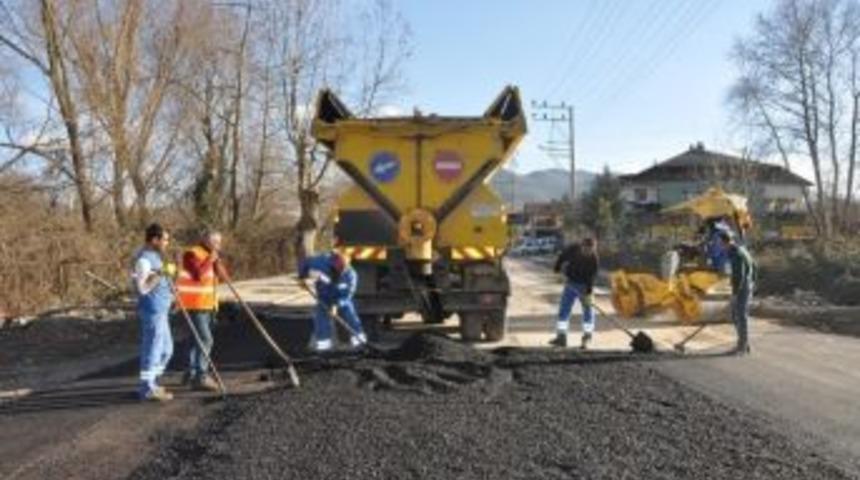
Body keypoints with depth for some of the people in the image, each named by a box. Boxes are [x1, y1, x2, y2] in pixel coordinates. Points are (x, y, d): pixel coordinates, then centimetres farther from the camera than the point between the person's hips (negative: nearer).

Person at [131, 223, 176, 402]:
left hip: (160, 309, 10)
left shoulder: (154, 256, 14)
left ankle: (150, 383, 27)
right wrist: (161, 273, -26)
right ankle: (147, 389, 7)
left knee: (166, 349, 17)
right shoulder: (144, 259, -17)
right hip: (152, 310, -10)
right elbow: (142, 287, -26)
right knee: (153, 349, -2)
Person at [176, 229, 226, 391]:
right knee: (205, 340, -14)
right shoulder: (192, 254, -11)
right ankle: (200, 377, -12)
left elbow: (222, 276, 9)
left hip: (208, 304, 9)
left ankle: (191, 373, 28)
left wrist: (217, 261, -4)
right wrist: (210, 259, -18)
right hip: (195, 305, -9)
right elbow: (198, 275, -25)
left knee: (200, 339, 16)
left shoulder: (211, 256, 15)